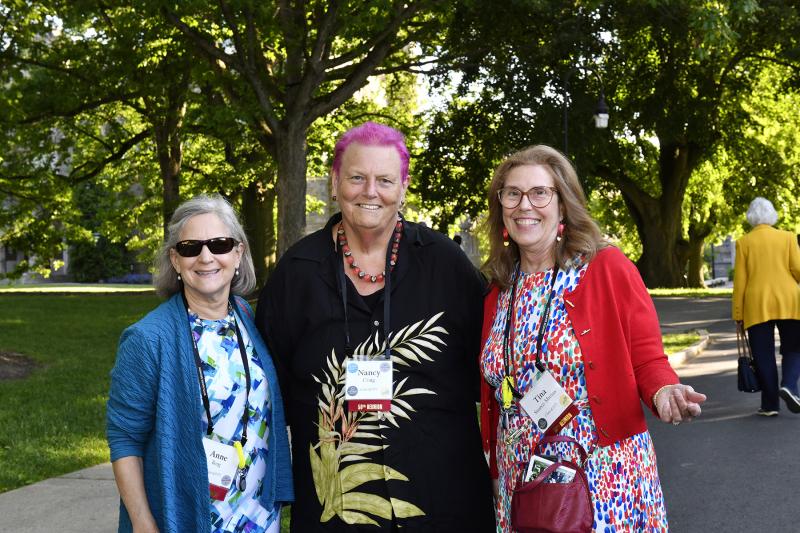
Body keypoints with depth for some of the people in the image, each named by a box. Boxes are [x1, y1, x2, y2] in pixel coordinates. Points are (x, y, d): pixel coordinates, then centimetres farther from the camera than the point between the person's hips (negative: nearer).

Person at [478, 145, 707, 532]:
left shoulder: (609, 269, -8)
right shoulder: (499, 291, 5)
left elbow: (648, 361, -7)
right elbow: (494, 397, 11)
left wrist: (664, 392, -27)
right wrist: (495, 467, 4)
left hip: (606, 486, -4)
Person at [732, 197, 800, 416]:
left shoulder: (744, 242, 2)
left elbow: (740, 280, 0)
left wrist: (738, 314, 4)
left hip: (756, 307, 0)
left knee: (764, 355, 5)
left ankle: (770, 405, 6)